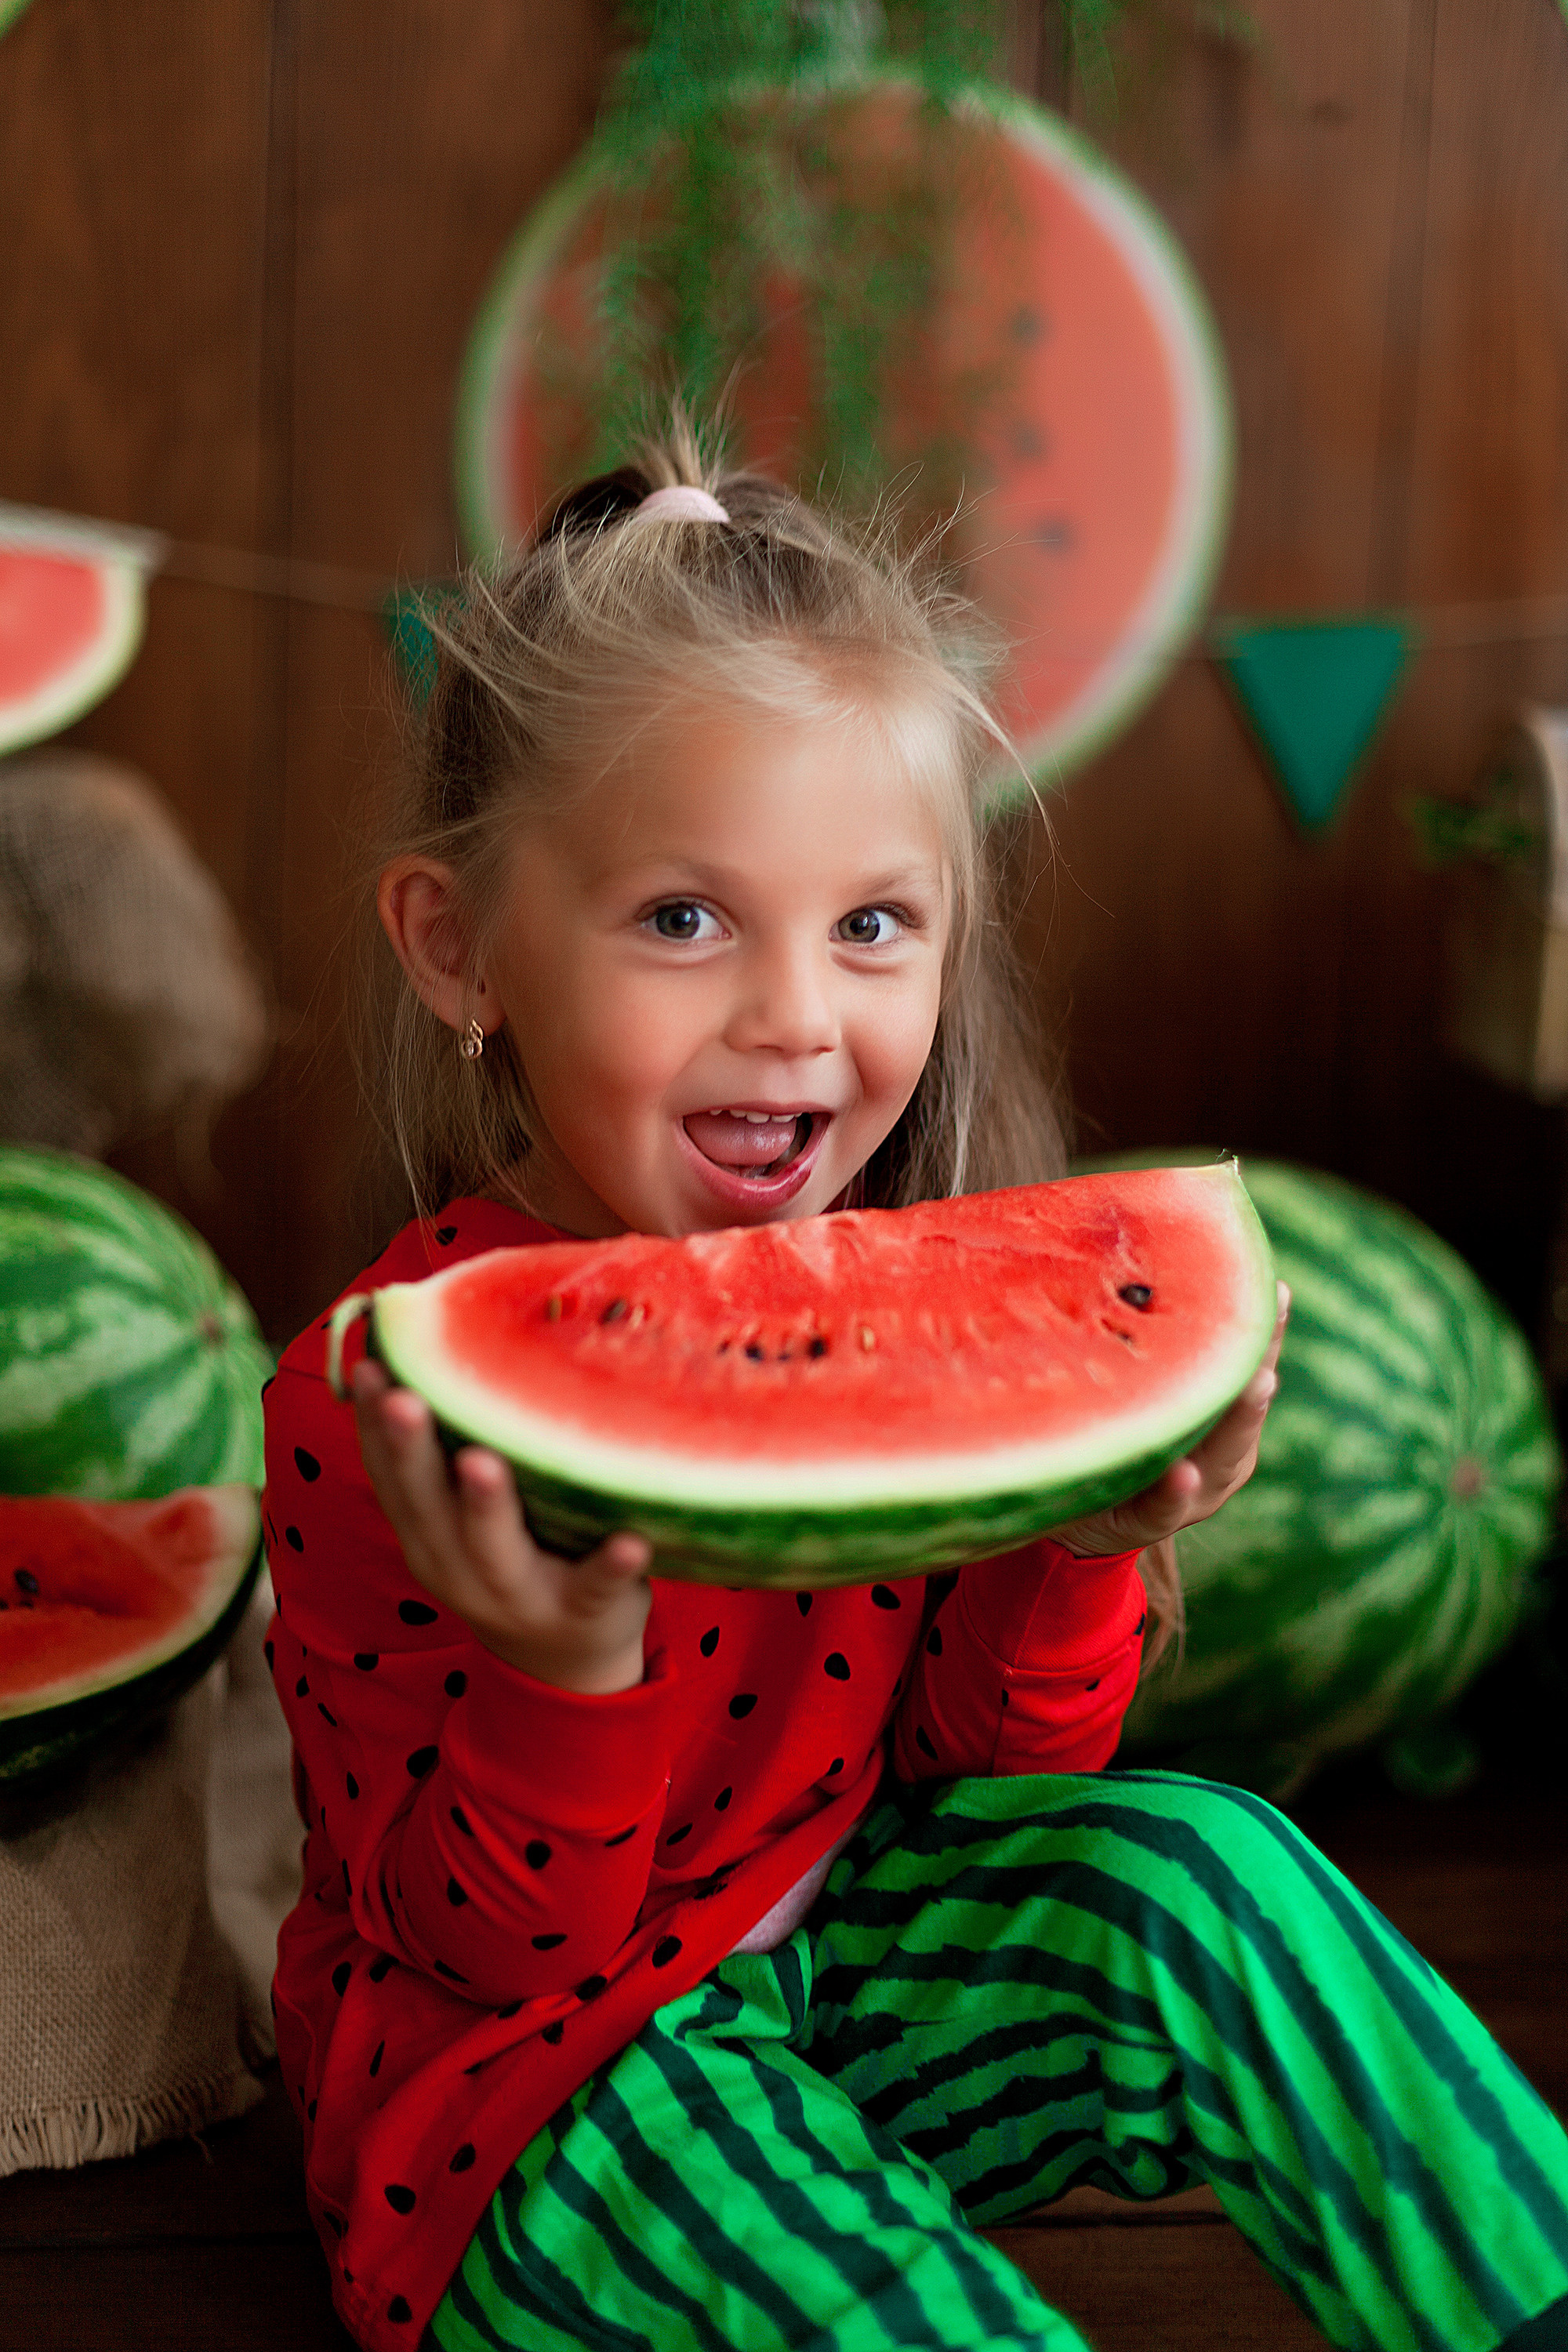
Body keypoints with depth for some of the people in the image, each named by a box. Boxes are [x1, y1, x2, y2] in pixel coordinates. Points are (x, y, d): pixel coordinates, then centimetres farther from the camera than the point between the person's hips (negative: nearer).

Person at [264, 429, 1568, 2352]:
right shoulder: (384, 1403, -22)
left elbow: (994, 1765, -2)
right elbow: (489, 1948, -17)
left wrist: (1081, 1543, -23)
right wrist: (572, 1675, -38)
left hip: (847, 1966, 5)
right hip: (531, 2104, -4)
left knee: (1186, 1875, -18)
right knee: (675, 2113, -35)